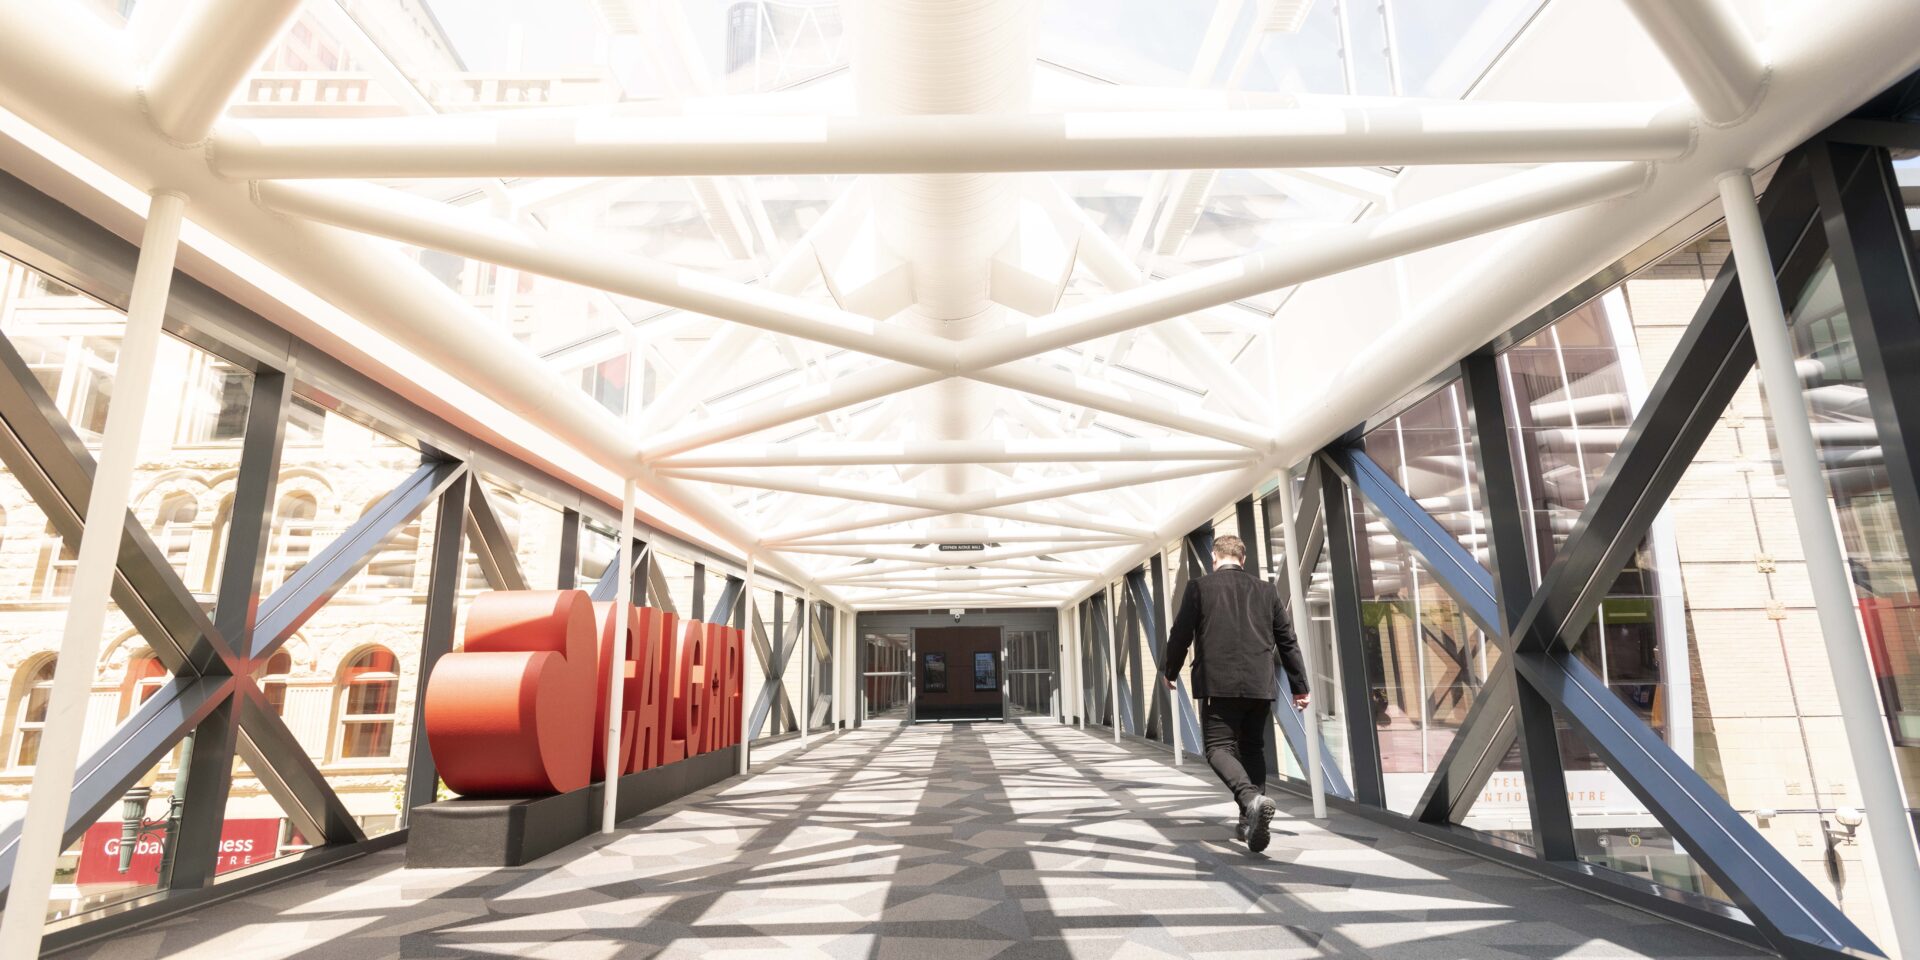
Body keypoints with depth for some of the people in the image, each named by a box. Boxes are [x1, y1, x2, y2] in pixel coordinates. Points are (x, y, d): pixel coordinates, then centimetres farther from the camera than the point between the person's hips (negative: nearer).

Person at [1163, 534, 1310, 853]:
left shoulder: (1199, 587, 0)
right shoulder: (1266, 590, 11)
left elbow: (1180, 634, 1)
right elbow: (1287, 641, 13)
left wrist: (1171, 671, 17)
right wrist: (1299, 686, 21)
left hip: (1219, 684, -4)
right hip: (1260, 685, 4)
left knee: (1219, 747, -1)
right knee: (1253, 749, 17)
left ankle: (1251, 798, -26)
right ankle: (1251, 821, 17)